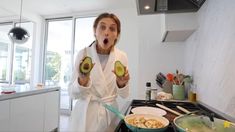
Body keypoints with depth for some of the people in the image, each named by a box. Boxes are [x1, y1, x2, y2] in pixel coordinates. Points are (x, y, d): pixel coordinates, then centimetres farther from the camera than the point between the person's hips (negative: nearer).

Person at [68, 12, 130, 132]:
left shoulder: (122, 57, -7)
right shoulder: (83, 54, -11)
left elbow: (124, 95, -4)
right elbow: (73, 94, -10)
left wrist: (121, 83, -24)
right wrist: (82, 81, -29)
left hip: (110, 113, 2)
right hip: (85, 114, -1)